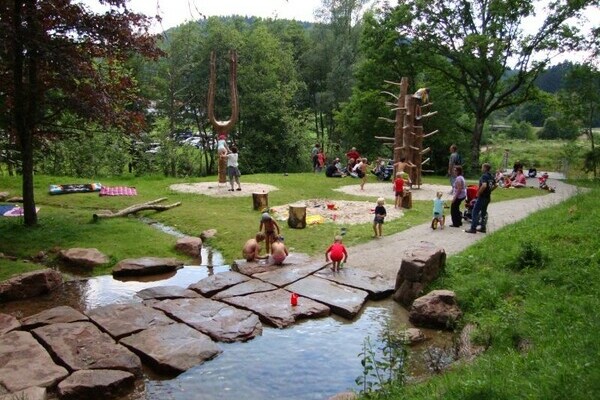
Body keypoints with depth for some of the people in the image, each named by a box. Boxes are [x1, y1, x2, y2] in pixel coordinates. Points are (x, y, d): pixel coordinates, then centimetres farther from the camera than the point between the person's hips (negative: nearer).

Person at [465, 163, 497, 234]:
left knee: (475, 212, -4)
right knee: (484, 212, 17)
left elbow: (484, 185, -32)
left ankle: (473, 228, -4)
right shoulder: (491, 176, 10)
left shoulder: (484, 176, -18)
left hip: (482, 197, -9)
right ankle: (483, 228, 21)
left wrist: (478, 193, -21)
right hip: (488, 197, 9)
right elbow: (495, 185, 21)